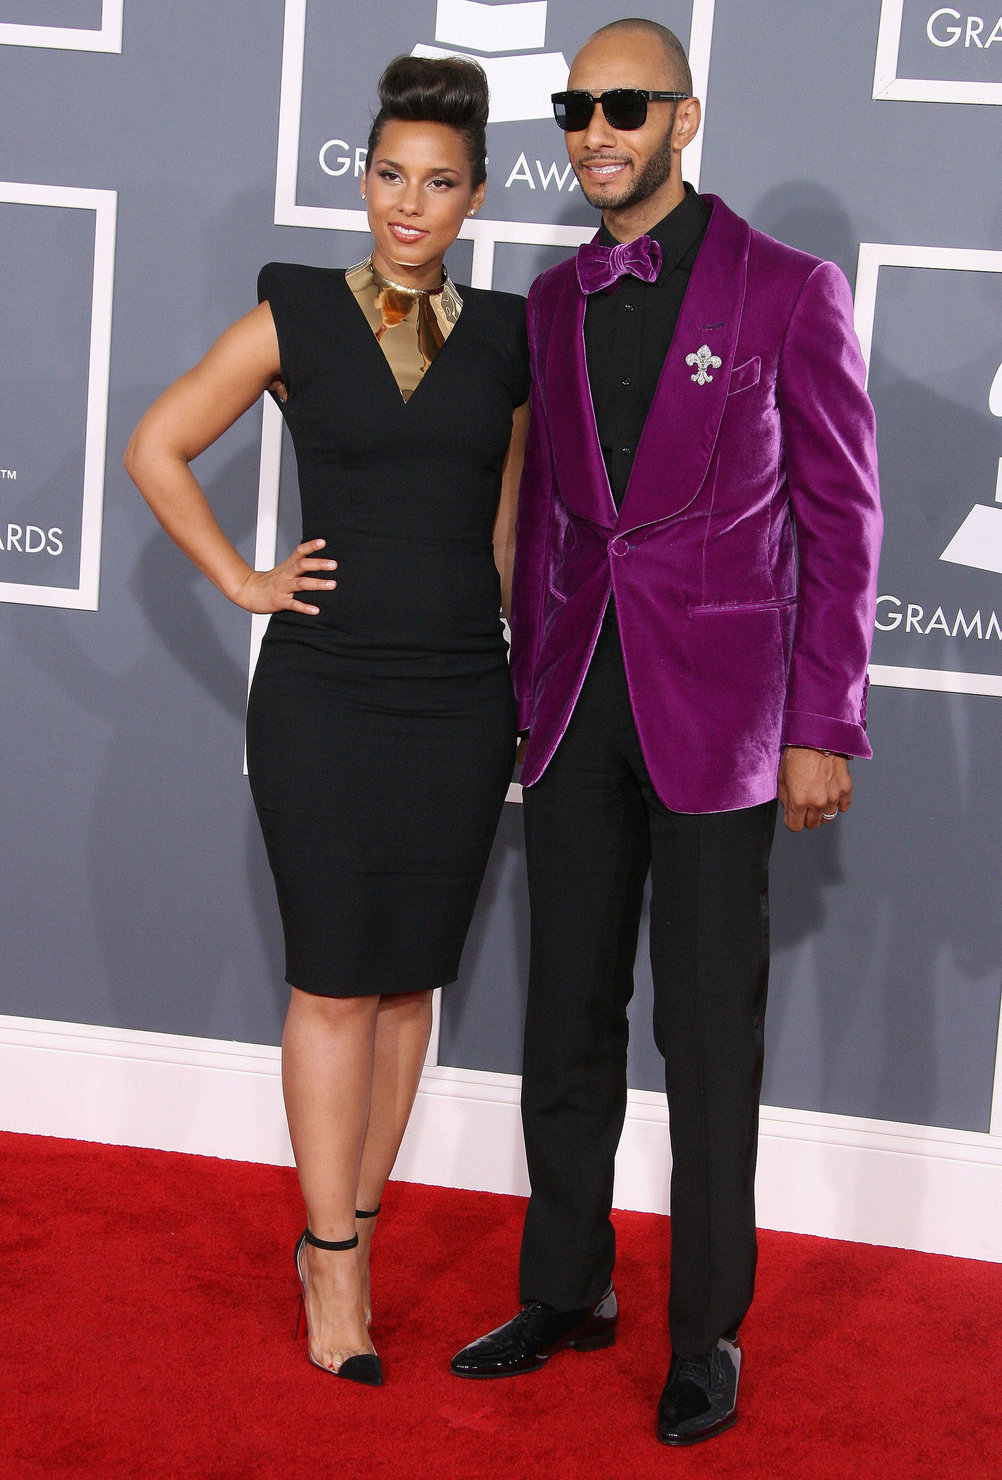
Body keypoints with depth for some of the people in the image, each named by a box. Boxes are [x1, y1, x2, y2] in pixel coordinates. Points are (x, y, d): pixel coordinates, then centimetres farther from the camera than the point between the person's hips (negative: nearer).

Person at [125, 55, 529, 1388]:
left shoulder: (504, 339, 7)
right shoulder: (296, 318, 0)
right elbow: (158, 450, 6)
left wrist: (536, 689, 12)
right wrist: (241, 582, 0)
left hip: (460, 700, 3)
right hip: (323, 693, -2)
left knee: (410, 982, 7)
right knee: (335, 985, 0)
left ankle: (345, 1231, 21)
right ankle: (335, 1263, 10)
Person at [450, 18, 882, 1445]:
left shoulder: (792, 291, -6)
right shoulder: (554, 299, 9)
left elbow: (840, 521, -5)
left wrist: (822, 730, -9)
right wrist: (529, 691, 13)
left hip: (717, 711, -5)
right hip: (581, 706, 5)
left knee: (710, 1042, 3)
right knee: (568, 1017, 13)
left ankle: (709, 1331, 19)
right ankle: (567, 1290, 29)